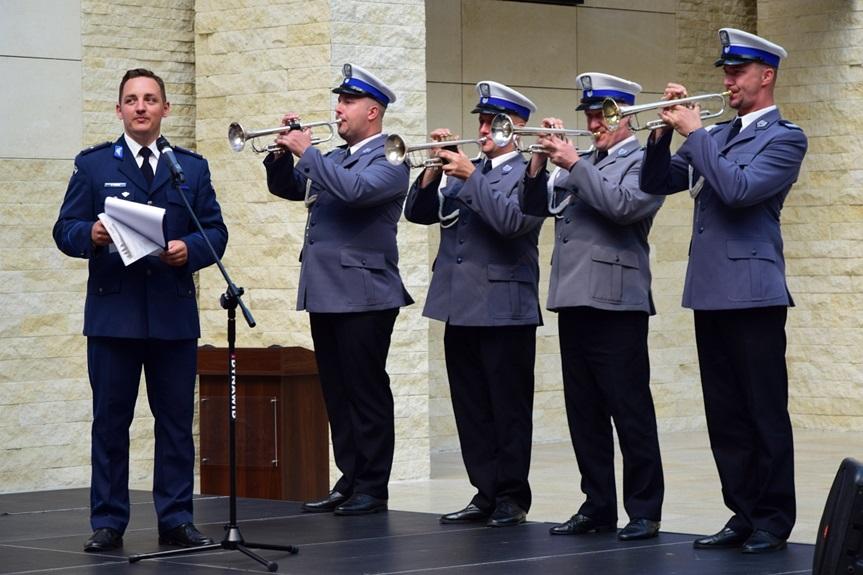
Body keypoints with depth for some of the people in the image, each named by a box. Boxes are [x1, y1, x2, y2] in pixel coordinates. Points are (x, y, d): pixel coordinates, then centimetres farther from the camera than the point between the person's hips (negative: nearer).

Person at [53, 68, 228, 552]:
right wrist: (90, 235, -19)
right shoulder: (93, 165, 8)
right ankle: (108, 524, 6)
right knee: (110, 421, 1)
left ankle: (176, 520, 10)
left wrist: (190, 248, -13)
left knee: (177, 420, 4)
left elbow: (216, 231, 7)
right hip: (113, 312, -1)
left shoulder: (193, 167, 12)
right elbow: (66, 230, 2)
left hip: (175, 312, 1)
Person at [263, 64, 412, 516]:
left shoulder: (388, 158, -6)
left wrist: (307, 151, -17)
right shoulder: (333, 158, 19)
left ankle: (373, 488, 0)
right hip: (325, 292, 8)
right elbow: (286, 188, 21)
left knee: (367, 392, -4)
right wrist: (284, 153, 3)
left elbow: (354, 189, -23)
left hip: (363, 295, -8)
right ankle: (349, 482, 14)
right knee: (337, 394, 9)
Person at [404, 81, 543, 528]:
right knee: (471, 408, 8)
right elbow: (418, 213, 11)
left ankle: (512, 498, 5)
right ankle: (486, 493, 14)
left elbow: (512, 220, -20)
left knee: (508, 409, -1)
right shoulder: (462, 170, 17)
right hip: (461, 307, 7)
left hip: (505, 309, -7)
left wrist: (471, 176, -20)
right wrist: (434, 172, -4)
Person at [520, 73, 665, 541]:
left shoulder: (643, 161, -2)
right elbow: (534, 206, 15)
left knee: (630, 411, -5)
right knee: (584, 413, 10)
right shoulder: (581, 162, 19)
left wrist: (574, 163, -15)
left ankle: (644, 512, -1)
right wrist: (541, 160, 1)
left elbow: (623, 205, -19)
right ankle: (597, 506, 16)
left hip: (616, 303, -7)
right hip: (573, 301, 7)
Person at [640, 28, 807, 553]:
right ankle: (743, 514, 14)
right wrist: (667, 130, 0)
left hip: (752, 292, -7)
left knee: (765, 412, -3)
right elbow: (656, 183, 14)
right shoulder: (716, 136, 17)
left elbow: (738, 189, -19)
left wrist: (694, 132, -13)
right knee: (725, 414, 8)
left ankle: (773, 521, 2)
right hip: (711, 292, 7)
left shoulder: (784, 138, -4)